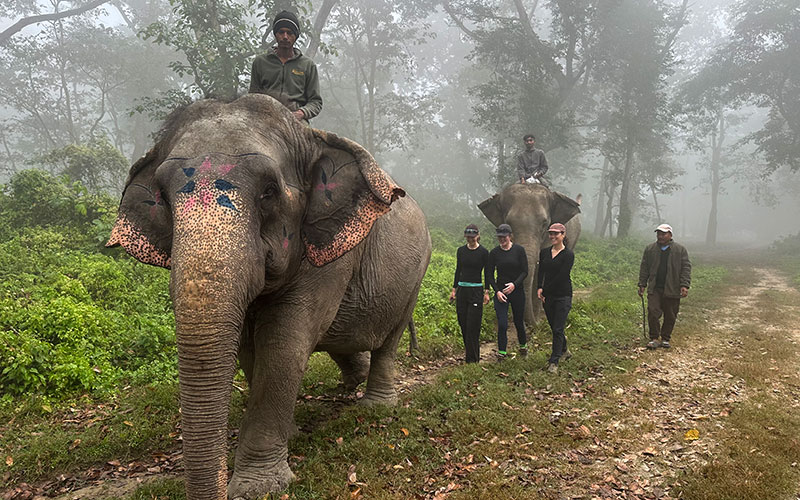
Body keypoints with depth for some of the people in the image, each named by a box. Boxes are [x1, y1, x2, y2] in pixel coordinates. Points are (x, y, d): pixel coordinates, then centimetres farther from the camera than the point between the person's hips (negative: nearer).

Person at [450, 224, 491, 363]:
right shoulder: (461, 250, 7)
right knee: (463, 324, 7)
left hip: (476, 291, -4)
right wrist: (454, 289, 10)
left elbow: (487, 273, -1)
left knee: (472, 327, -7)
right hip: (462, 290, 5)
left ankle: (473, 360, -1)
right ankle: (470, 355, 22)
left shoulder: (484, 252, -4)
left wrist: (486, 292, -6)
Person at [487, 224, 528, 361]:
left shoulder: (519, 250, -4)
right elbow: (489, 275, 2)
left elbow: (525, 271, -4)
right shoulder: (494, 252, -1)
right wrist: (497, 291, -9)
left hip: (517, 291, 0)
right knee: (502, 324, -8)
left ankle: (523, 346, 38)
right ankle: (501, 353, 6)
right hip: (500, 292, 0)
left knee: (519, 322, 12)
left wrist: (515, 284, -19)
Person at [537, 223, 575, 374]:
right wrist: (539, 288, -14)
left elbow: (562, 276, -14)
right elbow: (541, 272, 3)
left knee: (558, 329, -6)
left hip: (563, 295, -5)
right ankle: (564, 351, 38)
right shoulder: (544, 252, 9)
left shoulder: (568, 254, -9)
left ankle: (554, 362, -1)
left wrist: (545, 290, -14)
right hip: (548, 296, 6)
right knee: (554, 326, 15)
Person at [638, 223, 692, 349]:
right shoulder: (650, 249, 10)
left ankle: (665, 339, 19)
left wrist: (684, 285, -9)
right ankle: (654, 339, 1)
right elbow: (644, 268, 12)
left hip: (672, 291, -1)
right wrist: (642, 284, 7)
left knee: (670, 316, 5)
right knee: (653, 313, -9)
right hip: (654, 289, 1)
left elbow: (686, 268, 1)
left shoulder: (680, 250, 4)